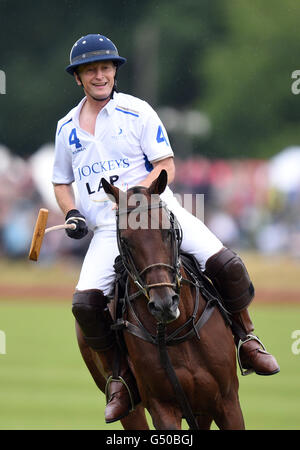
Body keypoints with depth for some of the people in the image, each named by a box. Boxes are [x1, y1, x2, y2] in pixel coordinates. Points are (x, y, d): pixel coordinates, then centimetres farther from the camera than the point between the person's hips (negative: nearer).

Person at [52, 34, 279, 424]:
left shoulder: (137, 112, 2)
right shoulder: (66, 128, 13)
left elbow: (166, 165, -2)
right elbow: (62, 182, 24)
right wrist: (72, 214, 3)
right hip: (107, 229, 2)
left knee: (226, 264, -20)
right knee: (84, 302, -22)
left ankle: (246, 338, 5)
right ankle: (120, 377, -2)